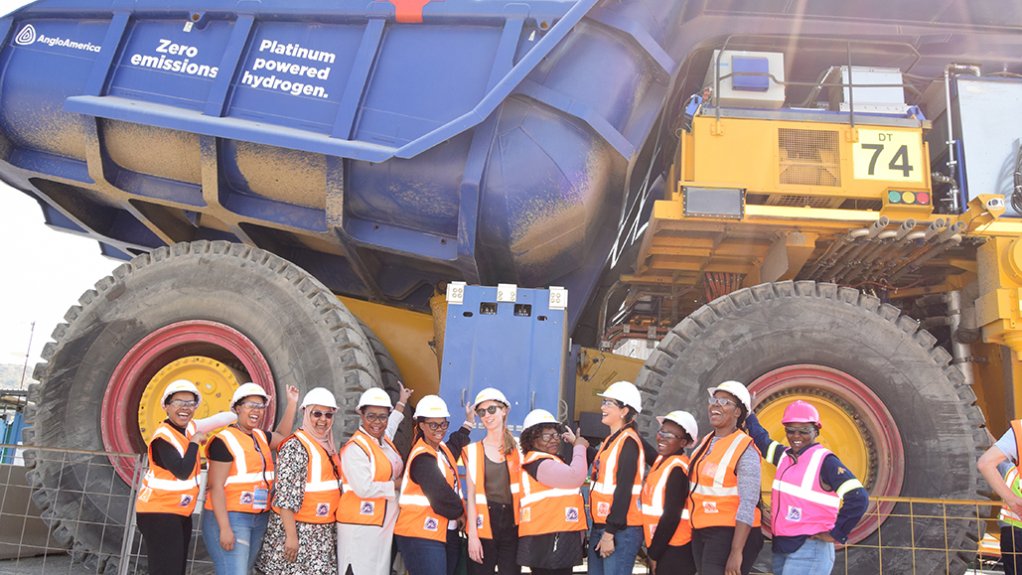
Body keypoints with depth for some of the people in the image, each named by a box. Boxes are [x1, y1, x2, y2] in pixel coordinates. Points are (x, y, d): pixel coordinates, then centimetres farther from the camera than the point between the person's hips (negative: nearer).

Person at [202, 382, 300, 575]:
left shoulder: (260, 437, 11)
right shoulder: (224, 440, -10)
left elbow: (282, 436, 33)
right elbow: (216, 487, -15)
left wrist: (292, 403, 25)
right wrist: (224, 528, -21)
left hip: (259, 519, 8)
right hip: (229, 518, -8)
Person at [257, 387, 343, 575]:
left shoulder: (327, 446, 11)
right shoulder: (295, 446, -14)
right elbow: (286, 495, -18)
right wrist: (291, 535, -21)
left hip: (322, 533, 7)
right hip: (298, 530, -7)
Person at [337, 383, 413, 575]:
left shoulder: (385, 440, 10)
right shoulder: (355, 447, -14)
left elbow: (391, 425, 35)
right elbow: (364, 488, -23)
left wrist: (402, 402, 50)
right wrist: (395, 485, -8)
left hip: (384, 524, 8)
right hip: (359, 527, -8)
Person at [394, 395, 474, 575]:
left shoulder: (442, 449, 10)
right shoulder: (422, 458, -18)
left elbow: (455, 446, 36)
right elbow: (441, 496, -21)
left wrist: (468, 424, 33)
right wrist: (459, 512, -5)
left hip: (446, 533, 9)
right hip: (421, 536, -9)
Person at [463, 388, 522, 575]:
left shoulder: (518, 448, 7)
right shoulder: (473, 451, 4)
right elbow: (471, 495, 0)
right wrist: (472, 534, -6)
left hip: (512, 525, 1)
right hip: (483, 526, -1)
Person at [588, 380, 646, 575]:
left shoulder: (628, 442, -12)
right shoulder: (611, 440, 15)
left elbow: (623, 491, -18)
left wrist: (610, 533, -19)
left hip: (621, 530, -9)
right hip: (600, 527, 9)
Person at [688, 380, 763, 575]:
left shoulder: (745, 450, -13)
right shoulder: (706, 442, 8)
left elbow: (748, 505, -18)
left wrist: (736, 552, -23)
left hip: (729, 534, -7)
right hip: (700, 533, 7)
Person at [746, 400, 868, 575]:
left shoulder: (824, 461, -11)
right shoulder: (785, 456, 10)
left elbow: (858, 498, -19)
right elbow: (762, 439, 30)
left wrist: (835, 534, -15)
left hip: (809, 549, -8)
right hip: (781, 547, 8)